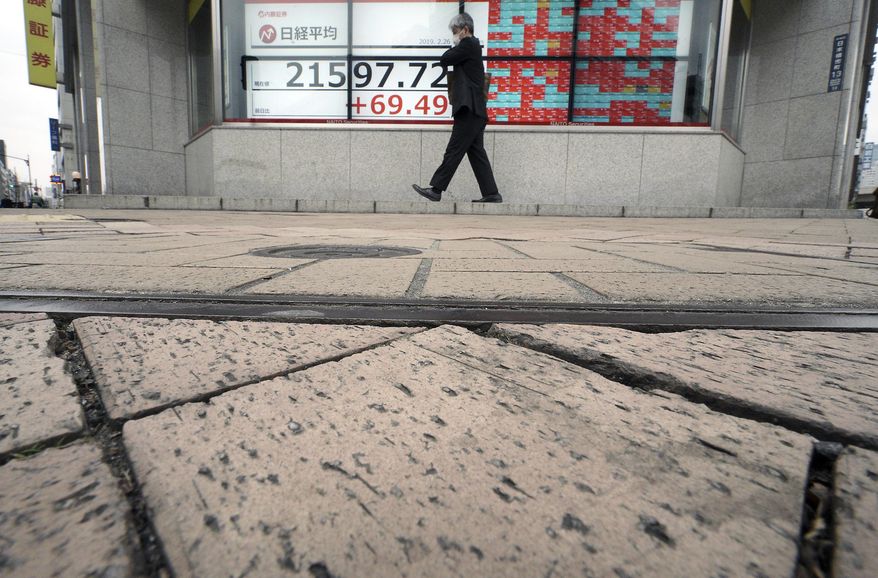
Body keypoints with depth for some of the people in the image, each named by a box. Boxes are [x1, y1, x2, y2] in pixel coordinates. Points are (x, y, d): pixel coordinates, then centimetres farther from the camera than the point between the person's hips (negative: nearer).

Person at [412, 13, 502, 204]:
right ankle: (491, 194, 7)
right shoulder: (473, 46, 23)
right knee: (476, 152, 8)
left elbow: (444, 60, -7)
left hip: (470, 110, -10)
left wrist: (455, 44, 5)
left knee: (454, 151, -8)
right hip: (474, 109, 10)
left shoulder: (468, 44, -7)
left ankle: (436, 190, -5)